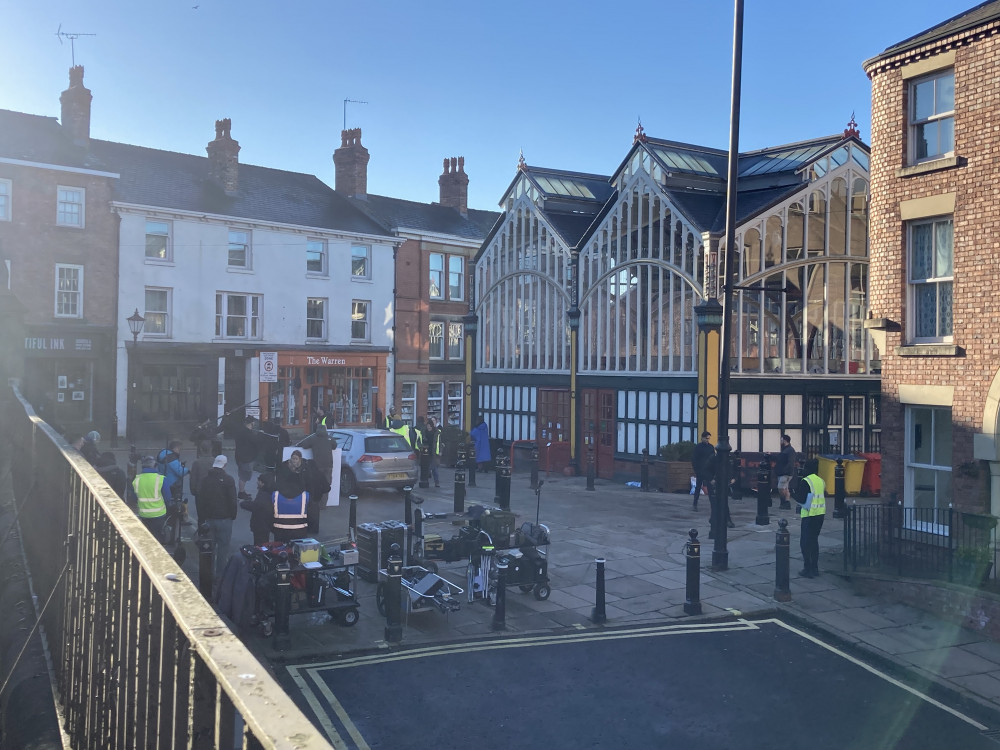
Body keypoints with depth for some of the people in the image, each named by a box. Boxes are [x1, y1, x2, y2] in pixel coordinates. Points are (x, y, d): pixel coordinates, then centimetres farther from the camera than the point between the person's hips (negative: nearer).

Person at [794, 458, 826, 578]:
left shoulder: (805, 482, -14)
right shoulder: (821, 481, 9)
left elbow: (801, 499, -16)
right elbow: (824, 496, 15)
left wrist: (795, 492, 1)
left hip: (810, 516, -7)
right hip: (821, 514, 7)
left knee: (805, 542, 0)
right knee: (814, 540, 17)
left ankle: (808, 569, -2)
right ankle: (815, 568, 20)